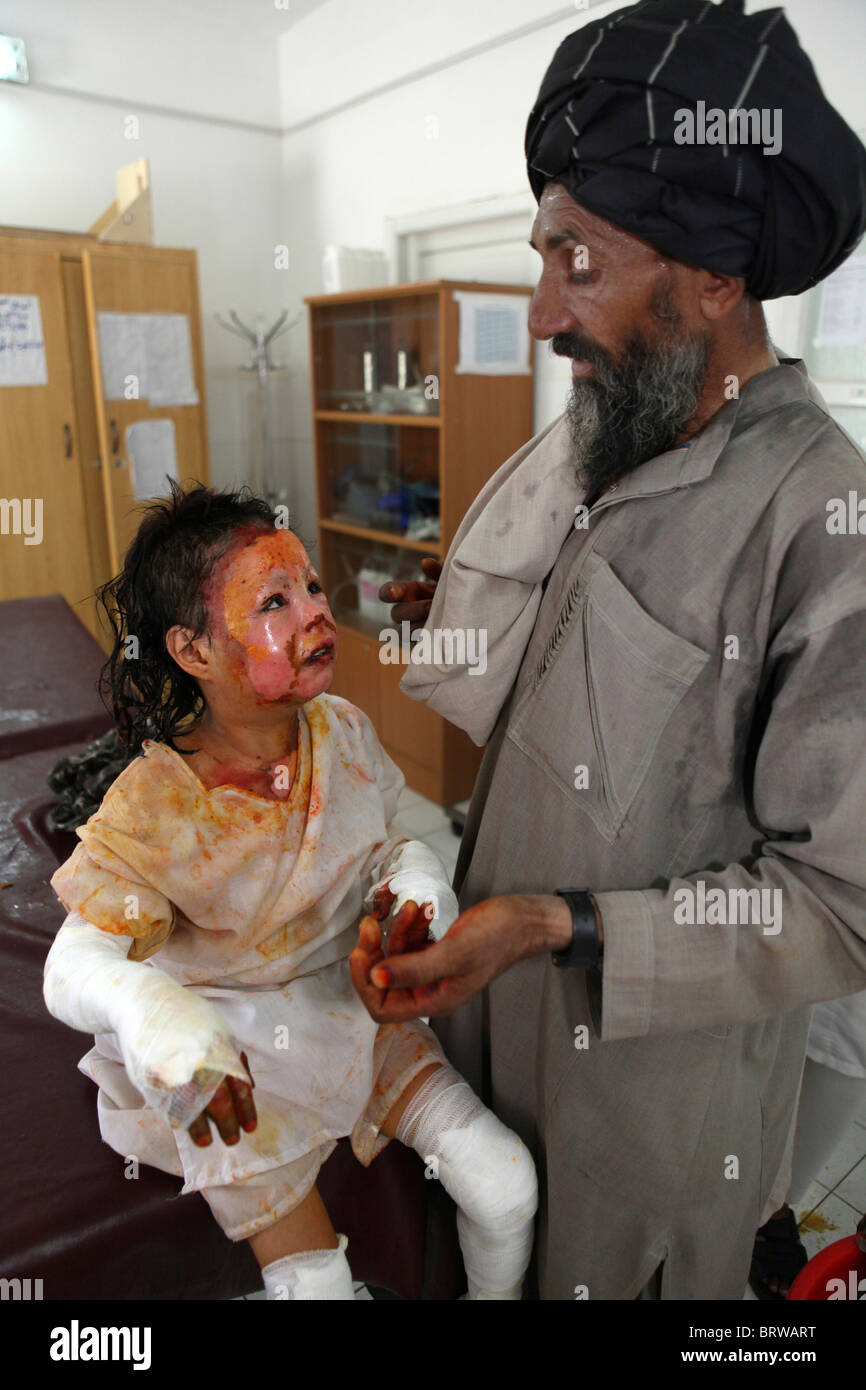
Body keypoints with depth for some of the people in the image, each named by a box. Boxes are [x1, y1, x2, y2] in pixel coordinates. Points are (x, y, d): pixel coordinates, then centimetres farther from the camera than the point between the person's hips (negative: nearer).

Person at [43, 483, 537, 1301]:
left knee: (505, 1185, 1)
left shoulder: (341, 731, -13)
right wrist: (157, 1016, -47)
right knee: (314, 1279, 0)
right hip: (238, 1065, -3)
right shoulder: (151, 810, -26)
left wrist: (412, 888, -23)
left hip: (350, 1008, 4)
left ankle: (494, 1298, 34)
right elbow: (71, 970, -26)